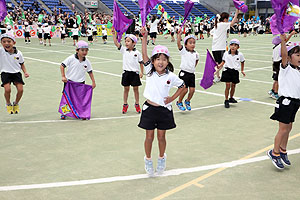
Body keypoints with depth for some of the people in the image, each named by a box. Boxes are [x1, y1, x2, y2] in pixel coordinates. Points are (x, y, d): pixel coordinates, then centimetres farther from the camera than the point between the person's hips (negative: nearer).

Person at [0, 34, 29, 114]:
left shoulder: (18, 53, -5)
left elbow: (22, 64, 8)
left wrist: (25, 72, -3)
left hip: (16, 73, 2)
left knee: (20, 89, -9)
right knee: (7, 89, -19)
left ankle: (16, 104, 22)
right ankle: (8, 104, 12)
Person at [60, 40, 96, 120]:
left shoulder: (87, 62, 0)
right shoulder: (71, 58, -11)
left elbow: (90, 72, 10)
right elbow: (62, 66, -9)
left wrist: (93, 82, 7)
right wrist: (63, 76, -16)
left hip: (80, 83, 2)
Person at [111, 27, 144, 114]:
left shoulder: (137, 53, -4)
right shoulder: (124, 50, 2)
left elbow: (141, 63, 1)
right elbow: (116, 43, -5)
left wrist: (141, 72, -3)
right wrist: (113, 34, -12)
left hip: (135, 73, -2)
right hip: (126, 72, 2)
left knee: (135, 88, 7)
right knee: (126, 89, 9)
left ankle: (137, 104, 19)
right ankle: (125, 105, 19)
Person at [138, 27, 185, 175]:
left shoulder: (170, 76, -5)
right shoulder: (150, 71, -4)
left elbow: (182, 86, 9)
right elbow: (144, 54, -11)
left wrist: (172, 98, 1)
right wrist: (144, 37, -17)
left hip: (164, 110, 0)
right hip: (149, 108, 0)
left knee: (161, 137, 11)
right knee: (149, 137, 8)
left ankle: (162, 159, 34)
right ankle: (148, 160, 27)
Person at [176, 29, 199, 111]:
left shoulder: (196, 54, 7)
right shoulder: (183, 51, -7)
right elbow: (178, 43, -20)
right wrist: (179, 33, -25)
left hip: (192, 74, 5)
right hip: (184, 73, -5)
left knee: (192, 90, 2)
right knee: (185, 89, -6)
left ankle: (187, 101, 28)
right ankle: (179, 102, 18)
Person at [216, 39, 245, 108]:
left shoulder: (240, 54, -3)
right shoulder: (226, 54, -3)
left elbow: (242, 62, 13)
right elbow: (223, 62, 7)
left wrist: (242, 70, 15)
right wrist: (219, 66, -10)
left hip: (235, 71, 1)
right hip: (227, 71, -1)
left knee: (233, 85, 11)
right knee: (228, 85, -6)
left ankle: (231, 98, 32)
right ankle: (226, 100, 4)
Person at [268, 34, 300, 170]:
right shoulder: (285, 68, -11)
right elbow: (284, 55, -27)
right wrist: (283, 42, -39)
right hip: (286, 101, -8)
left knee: (288, 128, 14)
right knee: (283, 129, -2)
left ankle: (282, 151, 27)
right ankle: (274, 153, 10)